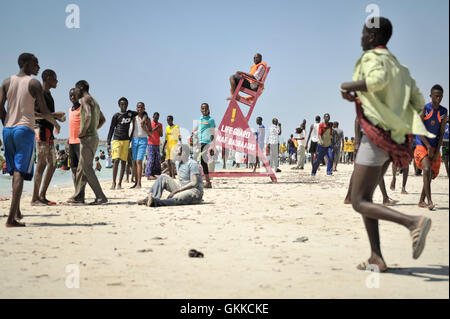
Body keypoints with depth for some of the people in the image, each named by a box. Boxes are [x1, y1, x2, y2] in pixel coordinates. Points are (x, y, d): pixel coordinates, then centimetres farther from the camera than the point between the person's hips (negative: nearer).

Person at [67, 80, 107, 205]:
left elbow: (88, 115, -27)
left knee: (87, 168, -9)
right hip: (94, 136, 10)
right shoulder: (94, 101, 20)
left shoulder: (85, 99, -9)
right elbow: (102, 120, 28)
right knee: (81, 168, 14)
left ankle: (101, 197, -11)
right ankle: (78, 196, 18)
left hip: (88, 138, -10)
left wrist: (84, 131, -18)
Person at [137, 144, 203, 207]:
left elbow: (194, 183, -22)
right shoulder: (177, 163, 11)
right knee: (163, 178, -5)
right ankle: (149, 199, -21)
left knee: (176, 198, -39)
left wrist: (176, 190, -22)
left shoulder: (192, 164, -15)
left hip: (194, 191, -8)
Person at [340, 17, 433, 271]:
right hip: (394, 138, 9)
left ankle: (413, 222, -25)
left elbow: (379, 79, -30)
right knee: (364, 197, 15)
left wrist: (350, 86, -14)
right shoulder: (401, 68, 19)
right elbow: (418, 103, 13)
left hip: (376, 137, -9)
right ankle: (377, 258, 10)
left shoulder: (372, 57, -6)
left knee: (359, 202, -8)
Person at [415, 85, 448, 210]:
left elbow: (441, 133, 4)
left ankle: (421, 201, 21)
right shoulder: (424, 109, -7)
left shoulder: (444, 112, 5)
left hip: (435, 147, 5)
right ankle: (429, 201, -27)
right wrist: (428, 146, -18)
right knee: (427, 169, -24)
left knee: (432, 175, 7)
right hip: (422, 145, -5)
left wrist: (437, 151, -5)